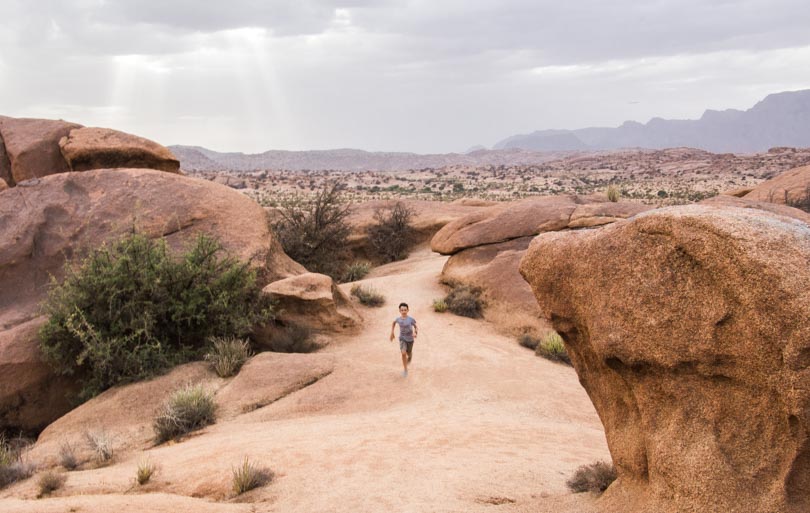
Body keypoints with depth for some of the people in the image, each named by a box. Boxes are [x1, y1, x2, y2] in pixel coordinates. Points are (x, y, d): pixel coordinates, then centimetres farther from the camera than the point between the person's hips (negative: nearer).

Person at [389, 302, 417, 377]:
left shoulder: (411, 319, -19)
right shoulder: (398, 319, -11)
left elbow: (416, 327, -8)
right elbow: (394, 323, 11)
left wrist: (415, 333, -29)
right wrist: (392, 333, 10)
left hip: (410, 339, 0)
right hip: (402, 338, 0)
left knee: (409, 353, 17)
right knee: (403, 353, -17)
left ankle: (410, 355, 55)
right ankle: (405, 369, -2)